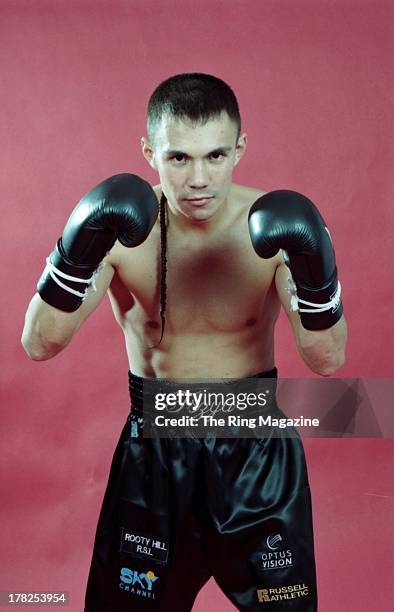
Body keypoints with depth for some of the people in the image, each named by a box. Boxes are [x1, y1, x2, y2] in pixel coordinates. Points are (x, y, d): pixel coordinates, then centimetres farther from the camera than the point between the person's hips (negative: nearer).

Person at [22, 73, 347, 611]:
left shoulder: (271, 228, -14)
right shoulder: (123, 229, -13)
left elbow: (327, 359, -17)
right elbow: (40, 345, -18)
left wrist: (313, 265, -34)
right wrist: (78, 247, -33)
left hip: (257, 446, 0)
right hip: (153, 445, 1)